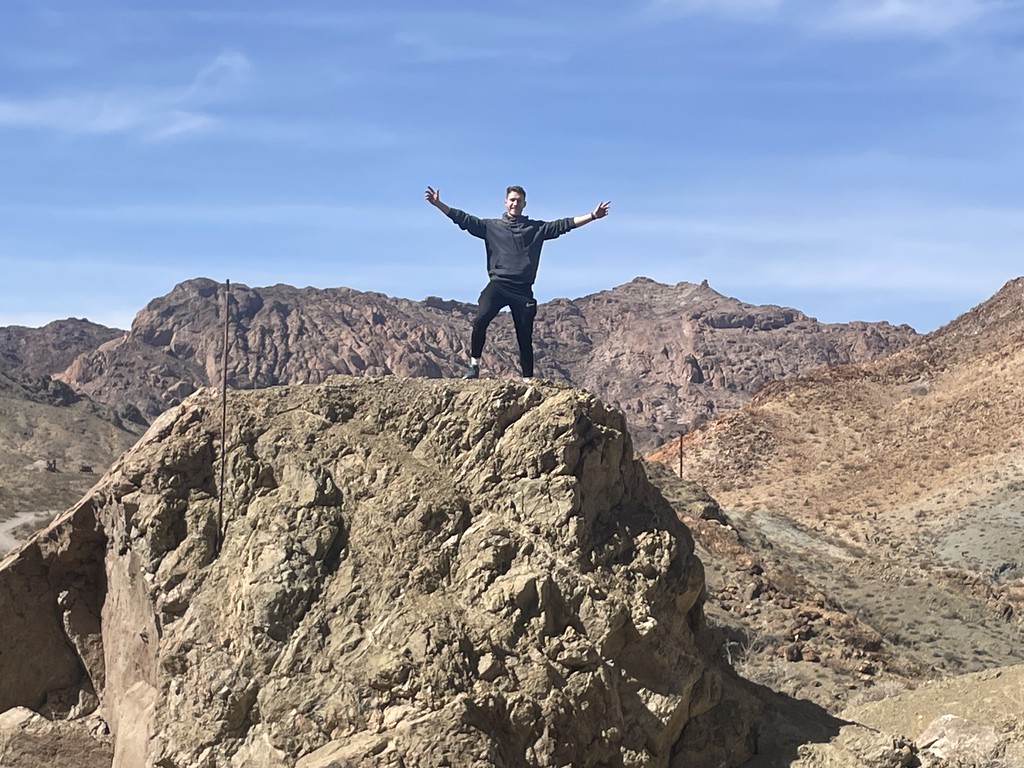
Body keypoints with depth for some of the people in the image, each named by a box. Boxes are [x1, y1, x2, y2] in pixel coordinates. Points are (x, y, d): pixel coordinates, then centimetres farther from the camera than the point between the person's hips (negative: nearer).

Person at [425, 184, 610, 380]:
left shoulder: (537, 228, 13)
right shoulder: (491, 226, 12)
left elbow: (564, 225, 9)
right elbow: (465, 219, 6)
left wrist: (592, 216, 1)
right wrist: (438, 204, -3)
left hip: (523, 289, 1)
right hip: (498, 284, -1)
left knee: (525, 336, 3)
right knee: (480, 321, -23)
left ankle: (528, 378, 10)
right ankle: (474, 366, -14)